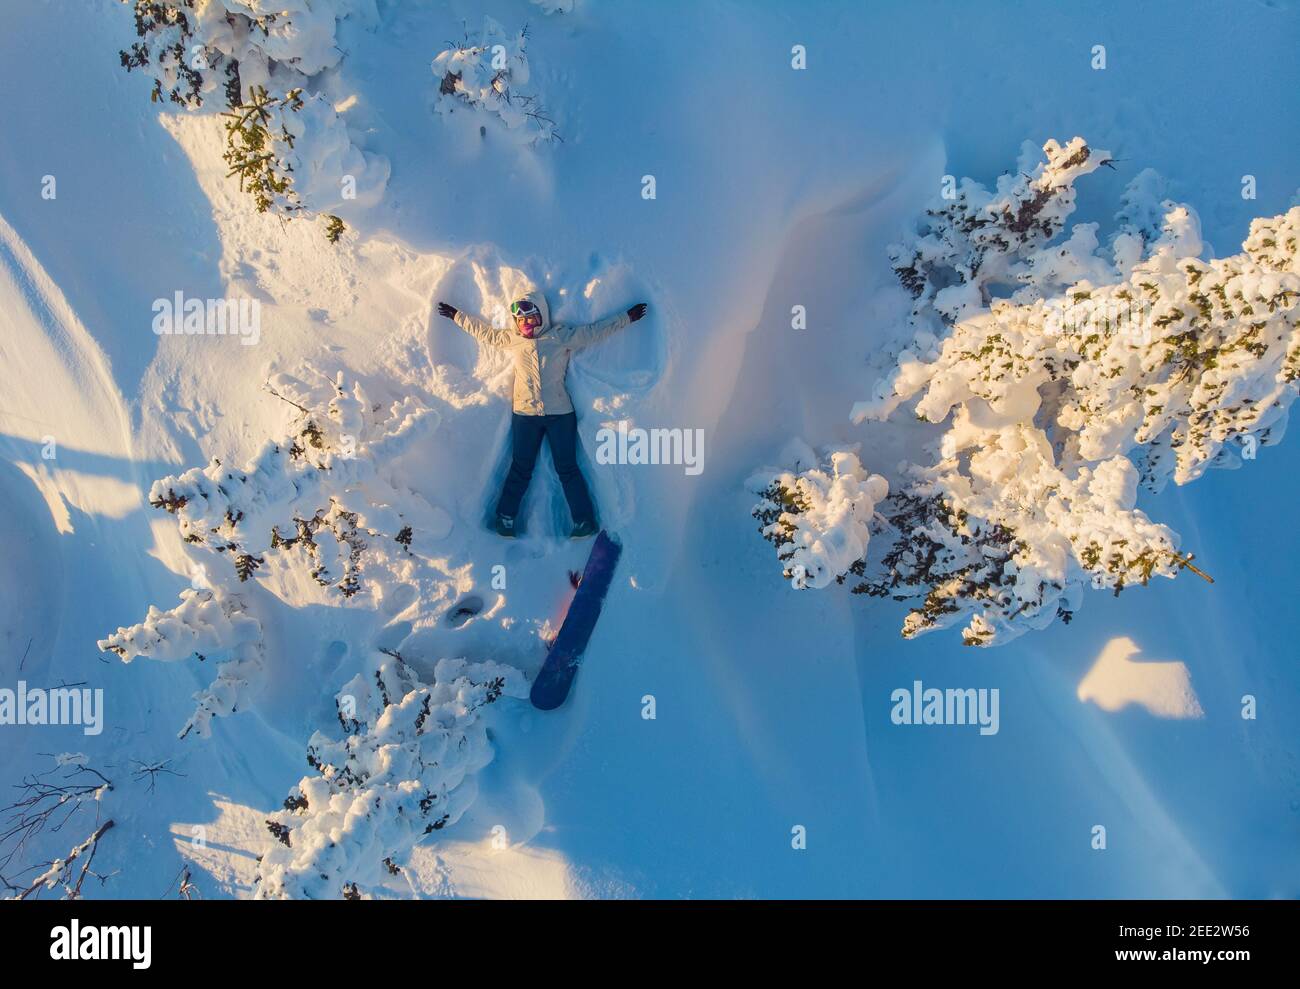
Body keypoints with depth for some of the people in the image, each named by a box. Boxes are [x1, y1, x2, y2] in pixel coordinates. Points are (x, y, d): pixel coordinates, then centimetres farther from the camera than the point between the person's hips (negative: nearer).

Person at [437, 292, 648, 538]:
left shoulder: (562, 337, 0)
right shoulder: (511, 339, 6)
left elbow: (596, 331, 4)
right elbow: (484, 331, 19)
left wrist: (627, 317, 3)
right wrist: (456, 316, 22)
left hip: (560, 414, -2)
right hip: (525, 415, 2)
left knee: (567, 468, 2)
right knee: (521, 468, 9)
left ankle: (584, 520, 8)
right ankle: (505, 517, 18)